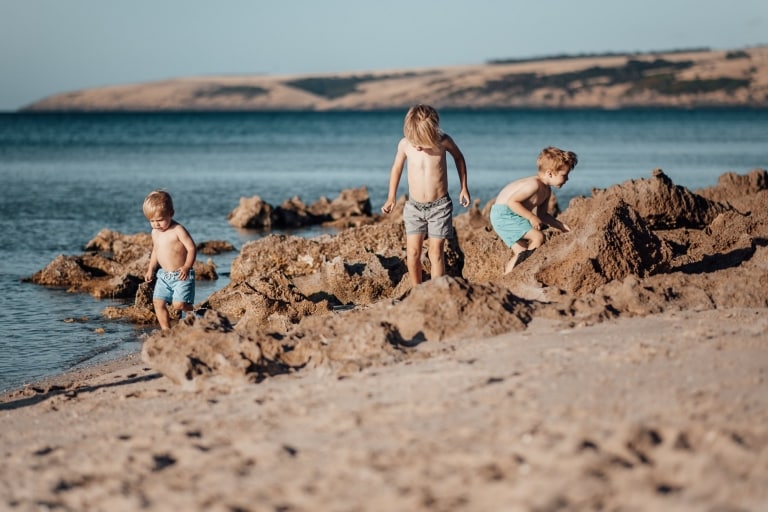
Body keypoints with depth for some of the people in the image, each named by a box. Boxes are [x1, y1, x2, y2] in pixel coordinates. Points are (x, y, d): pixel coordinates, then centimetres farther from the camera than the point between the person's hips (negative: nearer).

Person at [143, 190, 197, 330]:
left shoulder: (178, 230, -15)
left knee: (179, 304, -16)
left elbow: (192, 248, -16)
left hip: (181, 275, -7)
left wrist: (187, 267, -28)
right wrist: (151, 269, 13)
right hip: (164, 275, 7)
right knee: (158, 302, -3)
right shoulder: (155, 232, 7)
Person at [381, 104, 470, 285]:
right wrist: (391, 197, 12)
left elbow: (459, 158, 8)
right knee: (413, 252, -3)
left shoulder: (443, 142, -14)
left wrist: (464, 187, 10)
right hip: (414, 206, 2)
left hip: (439, 206, -2)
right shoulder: (405, 144, -11)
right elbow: (397, 168, 8)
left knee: (436, 251, -3)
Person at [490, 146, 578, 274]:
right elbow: (512, 201, -27)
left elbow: (542, 214, 19)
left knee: (521, 252, 14)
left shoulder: (546, 191, 9)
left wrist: (561, 226, 9)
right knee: (538, 237, -18)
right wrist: (531, 217, -24)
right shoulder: (534, 185, -23)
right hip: (503, 214, -11)